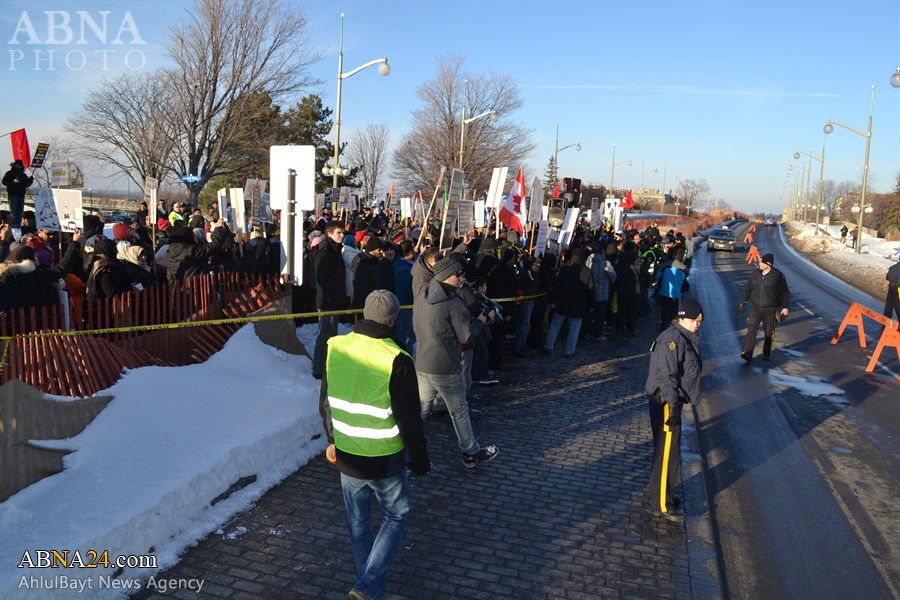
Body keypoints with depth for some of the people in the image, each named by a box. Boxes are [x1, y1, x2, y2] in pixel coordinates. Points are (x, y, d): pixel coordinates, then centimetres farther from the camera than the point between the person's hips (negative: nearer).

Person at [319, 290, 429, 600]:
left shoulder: (335, 348, -5)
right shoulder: (396, 360, -22)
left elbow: (325, 405, 7)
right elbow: (409, 420, -16)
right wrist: (420, 459, -1)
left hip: (346, 457, 5)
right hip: (385, 461, -4)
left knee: (358, 521, 22)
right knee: (395, 518, 17)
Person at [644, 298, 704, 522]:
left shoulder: (686, 338, 13)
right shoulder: (672, 339, -19)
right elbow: (666, 375, -24)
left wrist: (676, 403, 19)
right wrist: (673, 405, -25)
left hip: (674, 401, 10)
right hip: (666, 403, -10)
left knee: (672, 450, 19)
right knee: (667, 454, -4)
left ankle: (664, 494, 34)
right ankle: (661, 505, 5)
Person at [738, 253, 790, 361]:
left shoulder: (778, 275, -8)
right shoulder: (756, 274, 4)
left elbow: (784, 293, -5)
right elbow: (748, 289, 14)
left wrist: (785, 307, -10)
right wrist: (742, 301, 14)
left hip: (770, 309, -3)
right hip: (755, 308, 3)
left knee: (769, 332, 8)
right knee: (751, 329, -10)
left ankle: (767, 354, 24)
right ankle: (747, 353, -16)